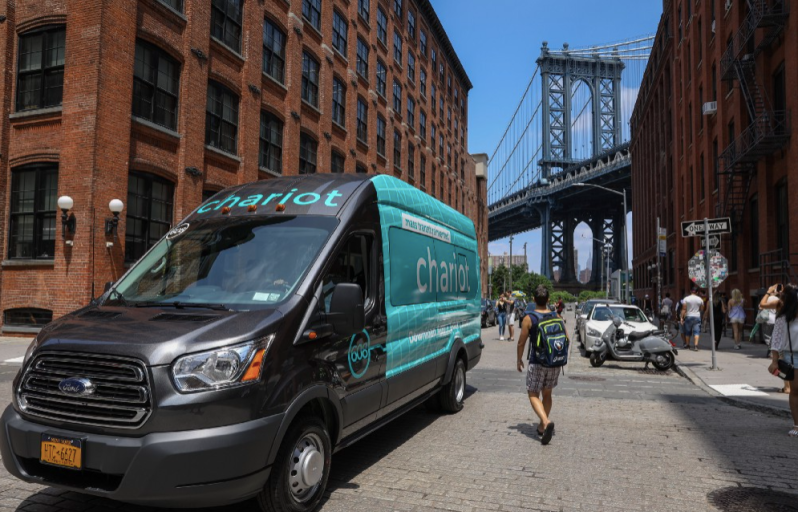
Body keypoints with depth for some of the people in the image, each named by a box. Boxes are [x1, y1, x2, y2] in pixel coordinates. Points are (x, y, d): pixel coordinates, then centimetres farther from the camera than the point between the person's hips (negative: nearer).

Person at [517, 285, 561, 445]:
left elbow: (521, 342, -7)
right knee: (547, 394, 19)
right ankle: (542, 426, 26)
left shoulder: (529, 318, -9)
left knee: (533, 394, 4)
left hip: (537, 363, -4)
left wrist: (519, 359, 8)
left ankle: (546, 422, -19)